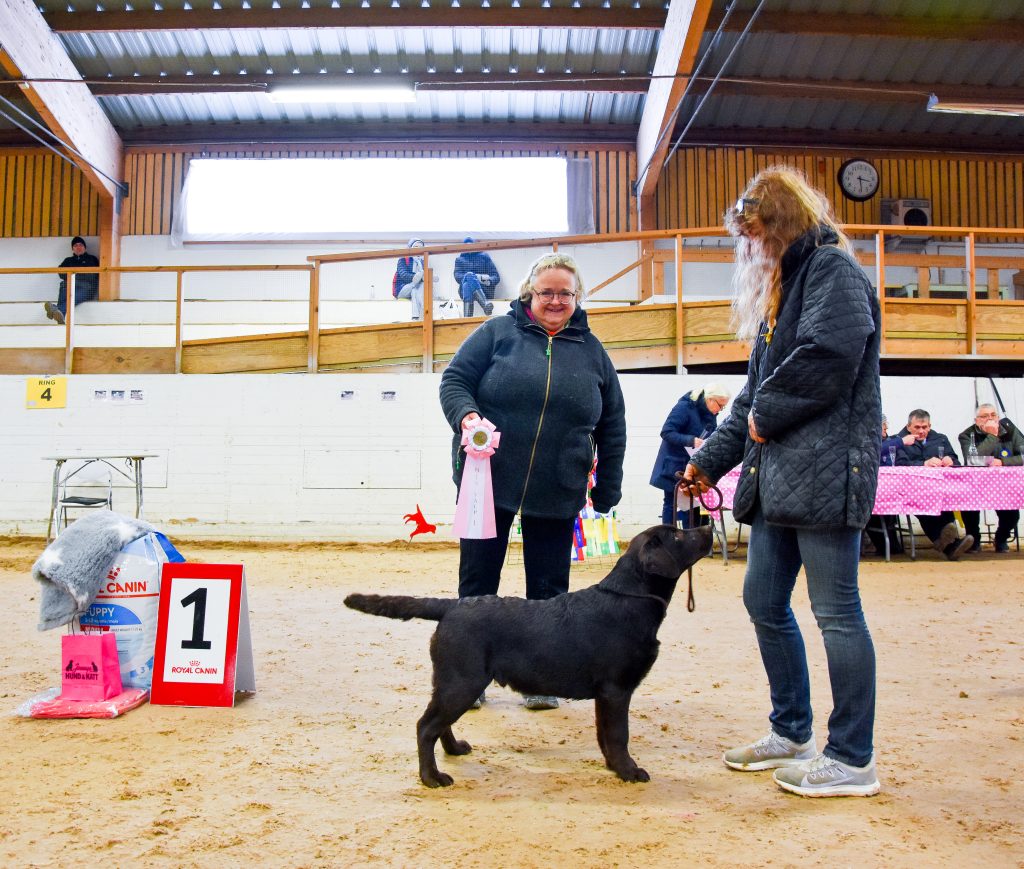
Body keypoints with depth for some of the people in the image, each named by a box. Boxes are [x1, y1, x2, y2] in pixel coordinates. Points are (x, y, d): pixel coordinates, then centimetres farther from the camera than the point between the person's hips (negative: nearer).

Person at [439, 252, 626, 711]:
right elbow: (453, 381, -2)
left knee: (549, 590, 8)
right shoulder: (497, 332, 1)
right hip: (488, 483, -1)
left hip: (556, 495, 2)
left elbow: (612, 428, 11)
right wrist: (466, 416, -23)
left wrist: (607, 493, 7)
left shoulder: (591, 351, 8)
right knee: (477, 583, 7)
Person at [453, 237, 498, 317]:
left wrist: (489, 281, -13)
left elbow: (496, 277, 12)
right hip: (465, 291, 1)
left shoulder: (484, 256, 21)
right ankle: (485, 305, -58)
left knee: (469, 277, -33)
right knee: (469, 275, -34)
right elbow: (458, 277, 4)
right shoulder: (460, 259, 24)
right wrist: (477, 277, -12)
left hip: (485, 291, -1)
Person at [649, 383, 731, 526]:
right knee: (671, 503, 2)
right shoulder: (685, 407, -17)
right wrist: (690, 440, -31)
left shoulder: (711, 415, 6)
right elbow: (666, 432, -21)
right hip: (674, 466, -6)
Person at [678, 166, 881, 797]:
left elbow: (831, 353, -24)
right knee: (764, 600, 13)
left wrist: (768, 415, -11)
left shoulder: (832, 268, -6)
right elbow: (756, 392, 24)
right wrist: (712, 459, 21)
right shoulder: (782, 288, 23)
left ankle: (852, 760, 9)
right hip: (777, 477, 10)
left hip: (826, 471, -10)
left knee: (836, 610, -3)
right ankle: (792, 735, 28)